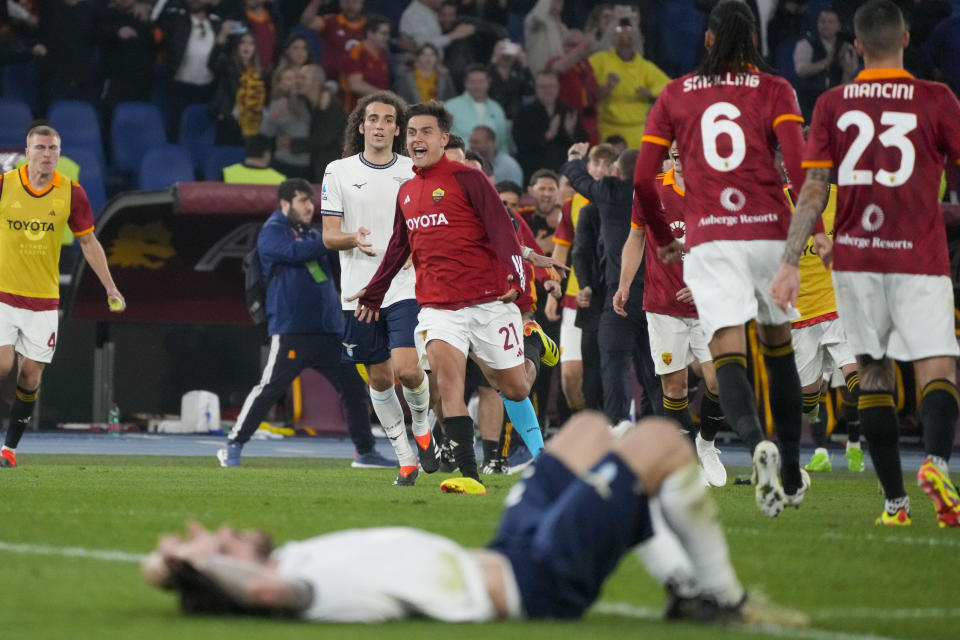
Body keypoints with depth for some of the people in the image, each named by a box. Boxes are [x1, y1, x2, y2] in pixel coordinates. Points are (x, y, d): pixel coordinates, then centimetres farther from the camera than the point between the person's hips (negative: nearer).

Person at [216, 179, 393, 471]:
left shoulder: (311, 235, 19)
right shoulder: (272, 233, -3)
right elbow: (296, 252, -21)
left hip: (329, 331, 7)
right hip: (291, 331, -7)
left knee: (353, 386, 5)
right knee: (270, 387, -10)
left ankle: (365, 452, 13)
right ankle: (233, 447, -4)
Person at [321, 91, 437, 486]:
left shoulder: (414, 173, 4)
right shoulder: (338, 172, 4)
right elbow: (329, 235, 1)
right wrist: (353, 239, -20)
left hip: (406, 287, -1)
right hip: (360, 291, 1)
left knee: (406, 369, -17)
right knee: (379, 379, 6)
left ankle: (422, 426, 13)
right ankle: (406, 458, 19)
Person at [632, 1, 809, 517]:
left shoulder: (675, 96, 11)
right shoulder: (774, 91, 6)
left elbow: (643, 179, 7)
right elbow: (798, 165, -9)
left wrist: (663, 238, 20)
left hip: (707, 239, 0)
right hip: (769, 232, 1)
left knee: (728, 356, -8)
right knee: (779, 349, 17)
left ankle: (757, 442, -37)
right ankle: (792, 476, 21)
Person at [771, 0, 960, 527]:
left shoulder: (832, 105, 5)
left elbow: (813, 191, 2)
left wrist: (789, 263, 2)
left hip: (854, 258, 3)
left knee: (874, 375, 10)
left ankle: (895, 500, 6)